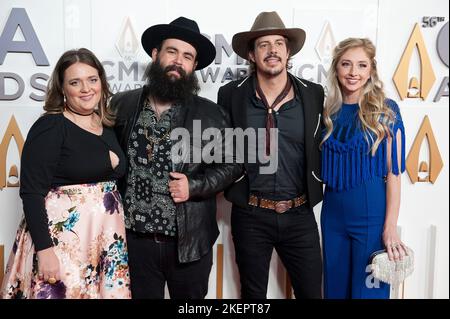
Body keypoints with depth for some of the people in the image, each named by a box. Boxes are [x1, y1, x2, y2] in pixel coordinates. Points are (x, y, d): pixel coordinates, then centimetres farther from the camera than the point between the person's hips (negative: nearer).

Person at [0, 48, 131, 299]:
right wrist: (44, 249, -19)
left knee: (107, 292, 13)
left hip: (105, 238, 6)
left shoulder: (108, 127, 10)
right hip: (62, 237, -6)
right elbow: (31, 192, -14)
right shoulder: (49, 127, -9)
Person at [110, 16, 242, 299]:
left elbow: (233, 164, 1)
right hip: (134, 238, 1)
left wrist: (194, 187, -13)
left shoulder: (211, 114, -3)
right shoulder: (121, 105, 0)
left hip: (189, 241, 0)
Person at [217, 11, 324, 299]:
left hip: (300, 215, 1)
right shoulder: (231, 94, -4)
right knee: (252, 294, 17)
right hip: (250, 215, -1)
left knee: (312, 291, 14)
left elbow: (323, 144, 9)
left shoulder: (314, 94, -2)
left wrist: (316, 184, 1)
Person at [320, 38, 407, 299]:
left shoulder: (386, 111, -6)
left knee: (367, 291, 9)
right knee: (335, 289, 17)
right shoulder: (328, 112, 4)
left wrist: (391, 228, -12)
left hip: (372, 215, -3)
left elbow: (394, 172, -8)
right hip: (333, 215, 4)